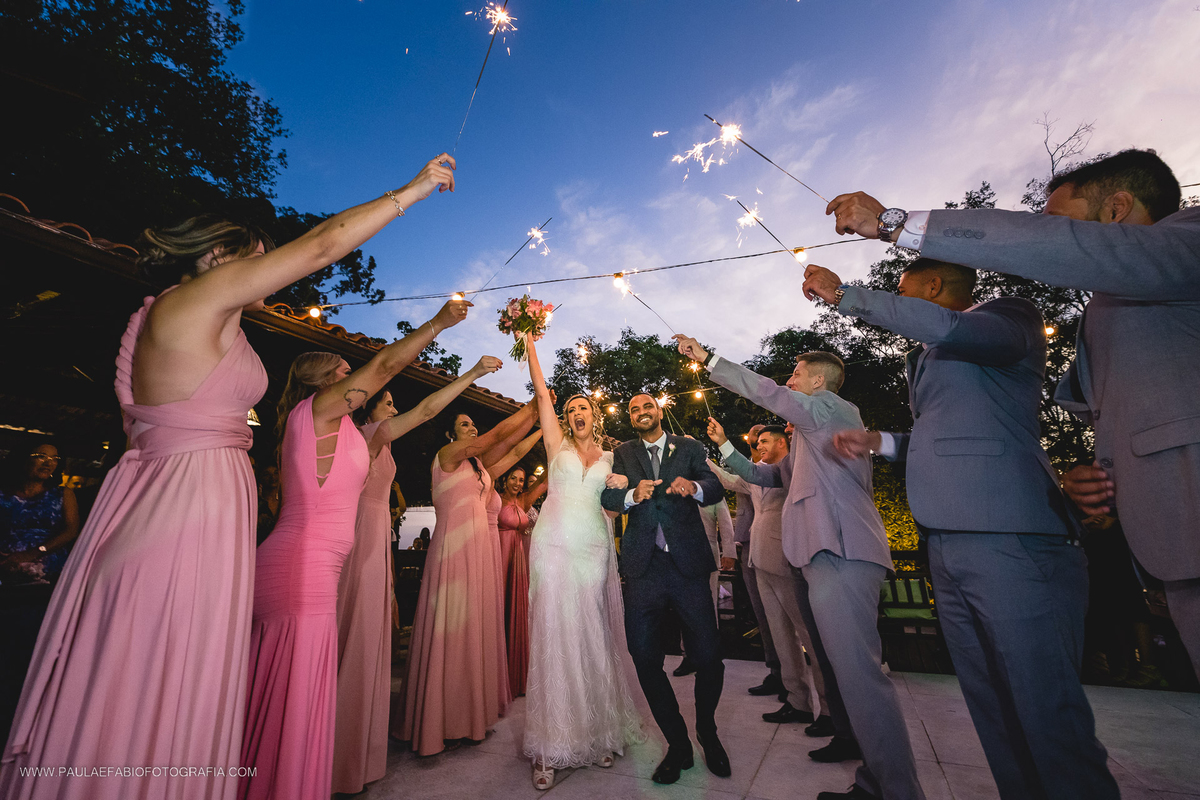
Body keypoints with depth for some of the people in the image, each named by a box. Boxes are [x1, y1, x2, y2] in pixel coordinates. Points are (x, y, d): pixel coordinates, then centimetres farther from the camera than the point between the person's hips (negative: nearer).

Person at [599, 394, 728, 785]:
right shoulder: (623, 453, 14)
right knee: (644, 655, 1)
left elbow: (716, 489, 0)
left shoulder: (689, 447, 12)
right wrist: (633, 494, -20)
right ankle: (677, 743, 24)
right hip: (644, 566, 1)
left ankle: (707, 734, 30)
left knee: (709, 657, 0)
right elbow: (607, 498, 2)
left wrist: (693, 486, -22)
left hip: (688, 564, -1)